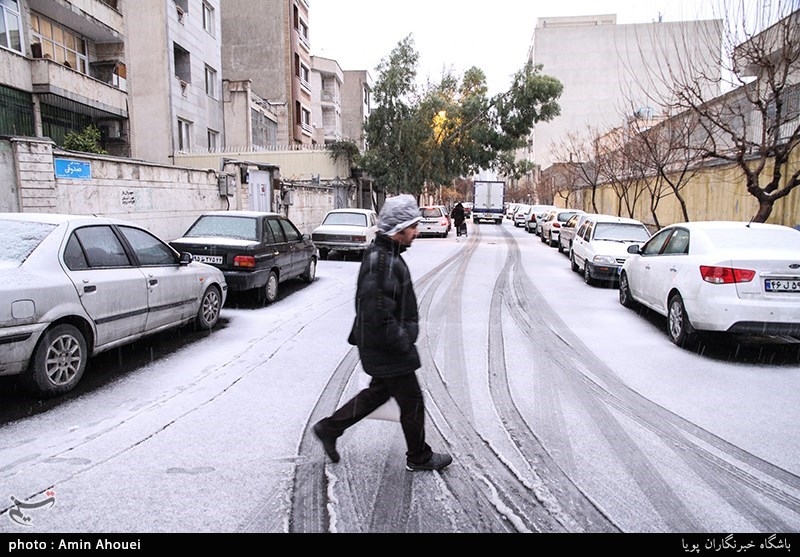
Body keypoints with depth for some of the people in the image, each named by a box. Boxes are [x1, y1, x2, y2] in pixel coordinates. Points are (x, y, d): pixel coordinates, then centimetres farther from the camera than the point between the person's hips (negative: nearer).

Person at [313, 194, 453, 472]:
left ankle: (329, 428, 33)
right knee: (412, 401, 7)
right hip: (387, 349, -10)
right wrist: (403, 343, -20)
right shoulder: (382, 262, -26)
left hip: (380, 347, 10)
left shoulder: (384, 254, 8)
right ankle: (419, 457, 27)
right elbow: (378, 315, -30)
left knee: (378, 392, 24)